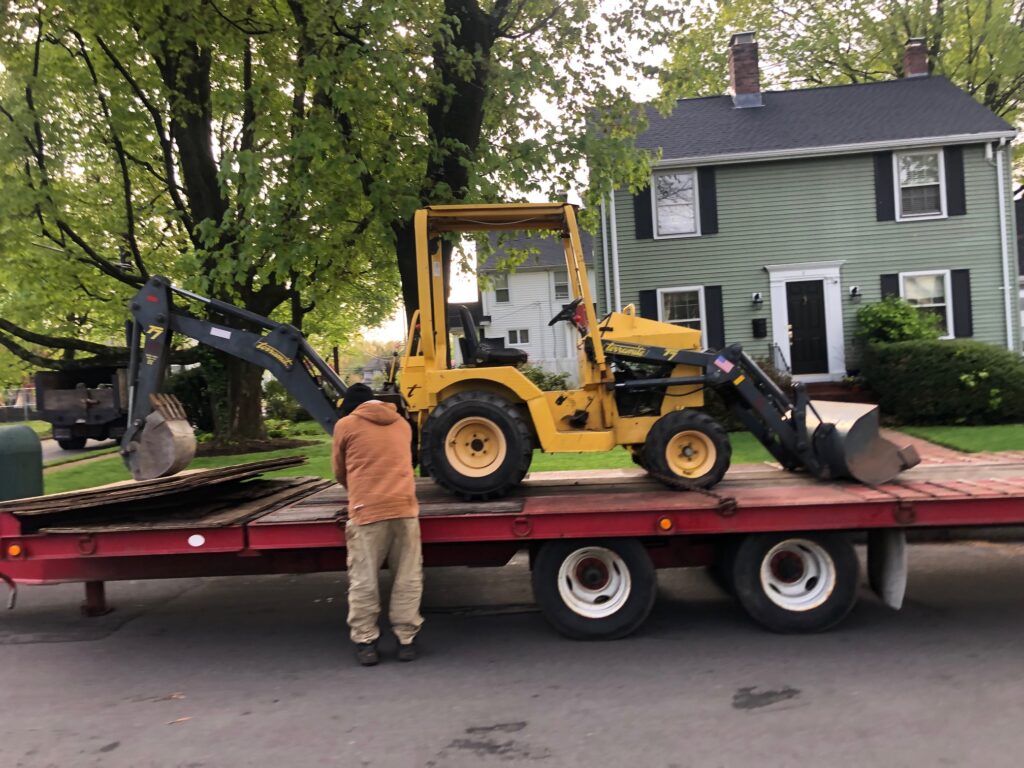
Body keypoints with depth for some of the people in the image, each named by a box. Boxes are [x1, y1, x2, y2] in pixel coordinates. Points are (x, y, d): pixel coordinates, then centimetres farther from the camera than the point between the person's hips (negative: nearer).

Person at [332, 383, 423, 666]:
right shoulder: (402, 423, 17)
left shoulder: (345, 424, 7)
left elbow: (340, 472, 17)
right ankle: (406, 639, 12)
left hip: (367, 511, -3)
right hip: (404, 507, 3)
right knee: (407, 578, 8)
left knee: (364, 580, 6)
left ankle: (365, 641, 11)